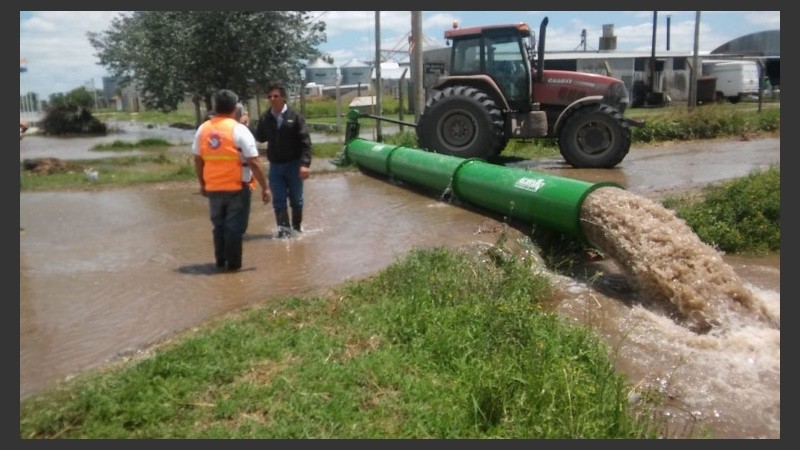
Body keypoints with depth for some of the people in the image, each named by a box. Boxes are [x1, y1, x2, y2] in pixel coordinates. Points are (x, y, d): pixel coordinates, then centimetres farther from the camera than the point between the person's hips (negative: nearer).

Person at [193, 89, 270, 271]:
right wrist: (265, 187, -10)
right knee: (234, 226, 7)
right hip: (235, 187, -4)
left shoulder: (203, 129, 3)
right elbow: (253, 163, -15)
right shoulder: (239, 129, -11)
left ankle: (220, 261, 26)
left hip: (212, 187, 4)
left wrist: (202, 184, 21)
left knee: (218, 225, 19)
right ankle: (233, 263, 12)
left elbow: (198, 160, 9)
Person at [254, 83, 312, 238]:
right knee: (278, 201, 1)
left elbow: (305, 141, -11)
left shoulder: (295, 116, -8)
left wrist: (305, 164, -20)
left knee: (296, 199, 11)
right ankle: (284, 229, 8)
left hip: (294, 164, -2)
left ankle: (297, 226, 29)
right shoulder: (264, 118, 2)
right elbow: (260, 138, 11)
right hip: (274, 166, 2)